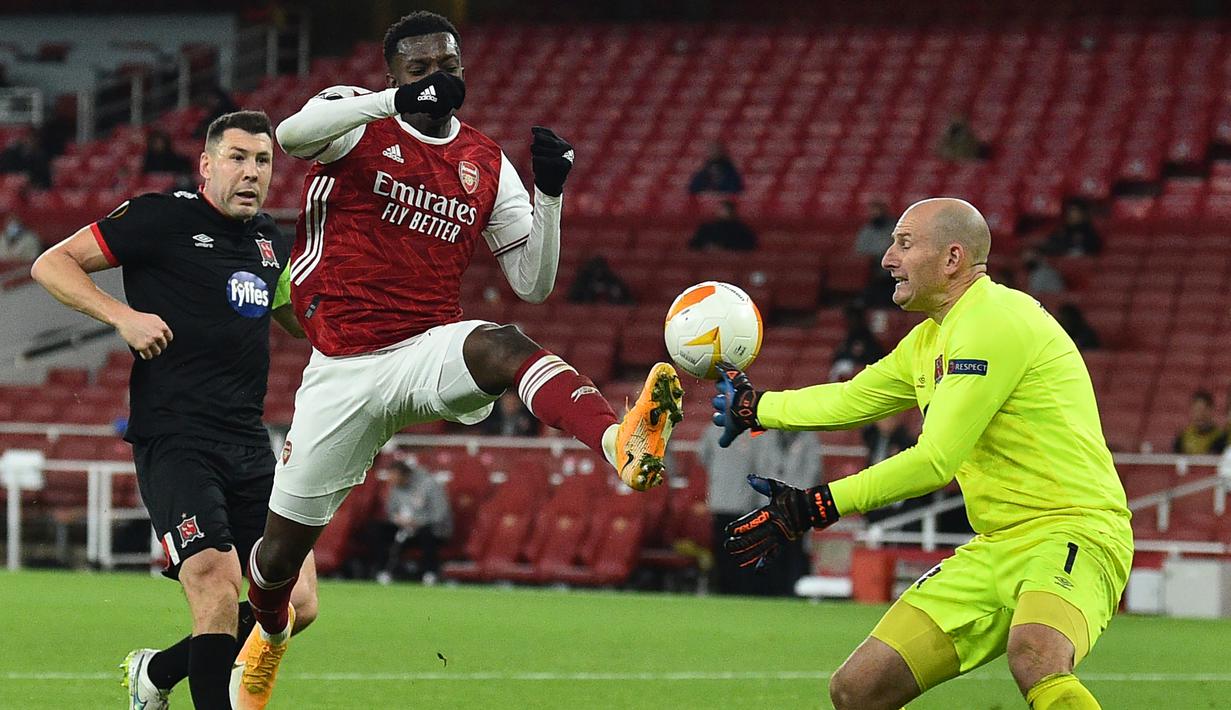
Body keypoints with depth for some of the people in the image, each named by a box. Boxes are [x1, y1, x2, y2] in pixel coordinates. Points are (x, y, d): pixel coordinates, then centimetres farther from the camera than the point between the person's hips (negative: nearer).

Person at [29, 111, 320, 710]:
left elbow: (299, 317, 35)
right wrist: (122, 315, -17)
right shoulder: (162, 218, -3)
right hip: (174, 437, -7)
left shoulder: (270, 240, 16)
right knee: (217, 584, -24)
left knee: (297, 603, 2)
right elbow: (51, 265, -4)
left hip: (249, 446, 7)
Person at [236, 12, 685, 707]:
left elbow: (534, 283, 8)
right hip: (344, 371, -1)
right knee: (284, 547, 9)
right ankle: (268, 637, 46)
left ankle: (623, 441, -65)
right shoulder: (358, 119, -1)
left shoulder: (486, 164, 9)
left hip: (430, 351, 1)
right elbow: (292, 135, -26)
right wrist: (398, 99, -35)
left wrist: (550, 193, -8)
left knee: (504, 345, -36)